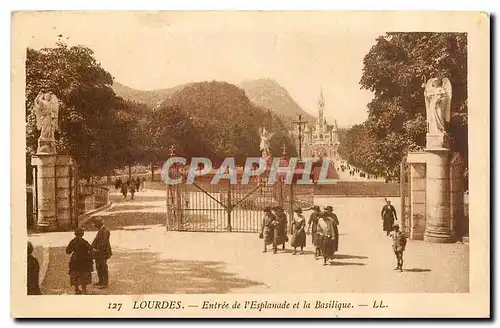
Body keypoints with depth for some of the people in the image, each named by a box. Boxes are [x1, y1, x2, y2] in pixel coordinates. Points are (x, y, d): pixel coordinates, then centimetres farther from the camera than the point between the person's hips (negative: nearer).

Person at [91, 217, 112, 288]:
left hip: (103, 252, -10)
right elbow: (96, 239, 17)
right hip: (99, 252, 10)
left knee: (103, 267, -4)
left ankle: (105, 283, 2)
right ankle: (101, 281, 28)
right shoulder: (100, 230, 13)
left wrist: (98, 249, -19)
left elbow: (104, 243, -24)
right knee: (98, 267, 16)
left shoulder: (105, 230, -19)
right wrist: (92, 247, 5)